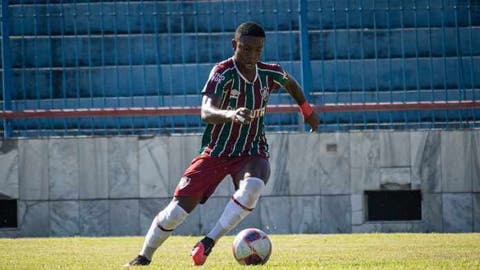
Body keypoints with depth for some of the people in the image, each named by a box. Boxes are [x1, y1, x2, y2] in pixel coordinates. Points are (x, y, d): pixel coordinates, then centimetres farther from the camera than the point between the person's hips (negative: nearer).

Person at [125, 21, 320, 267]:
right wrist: (231, 114, -56)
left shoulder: (270, 73, -6)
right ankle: (144, 256, 17)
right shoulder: (223, 73, -20)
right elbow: (207, 113, -36)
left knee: (252, 187, -33)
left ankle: (209, 242, -21)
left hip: (251, 152, 2)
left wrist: (307, 110, 31)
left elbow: (291, 83, 21)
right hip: (216, 152, -2)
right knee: (180, 207, -7)